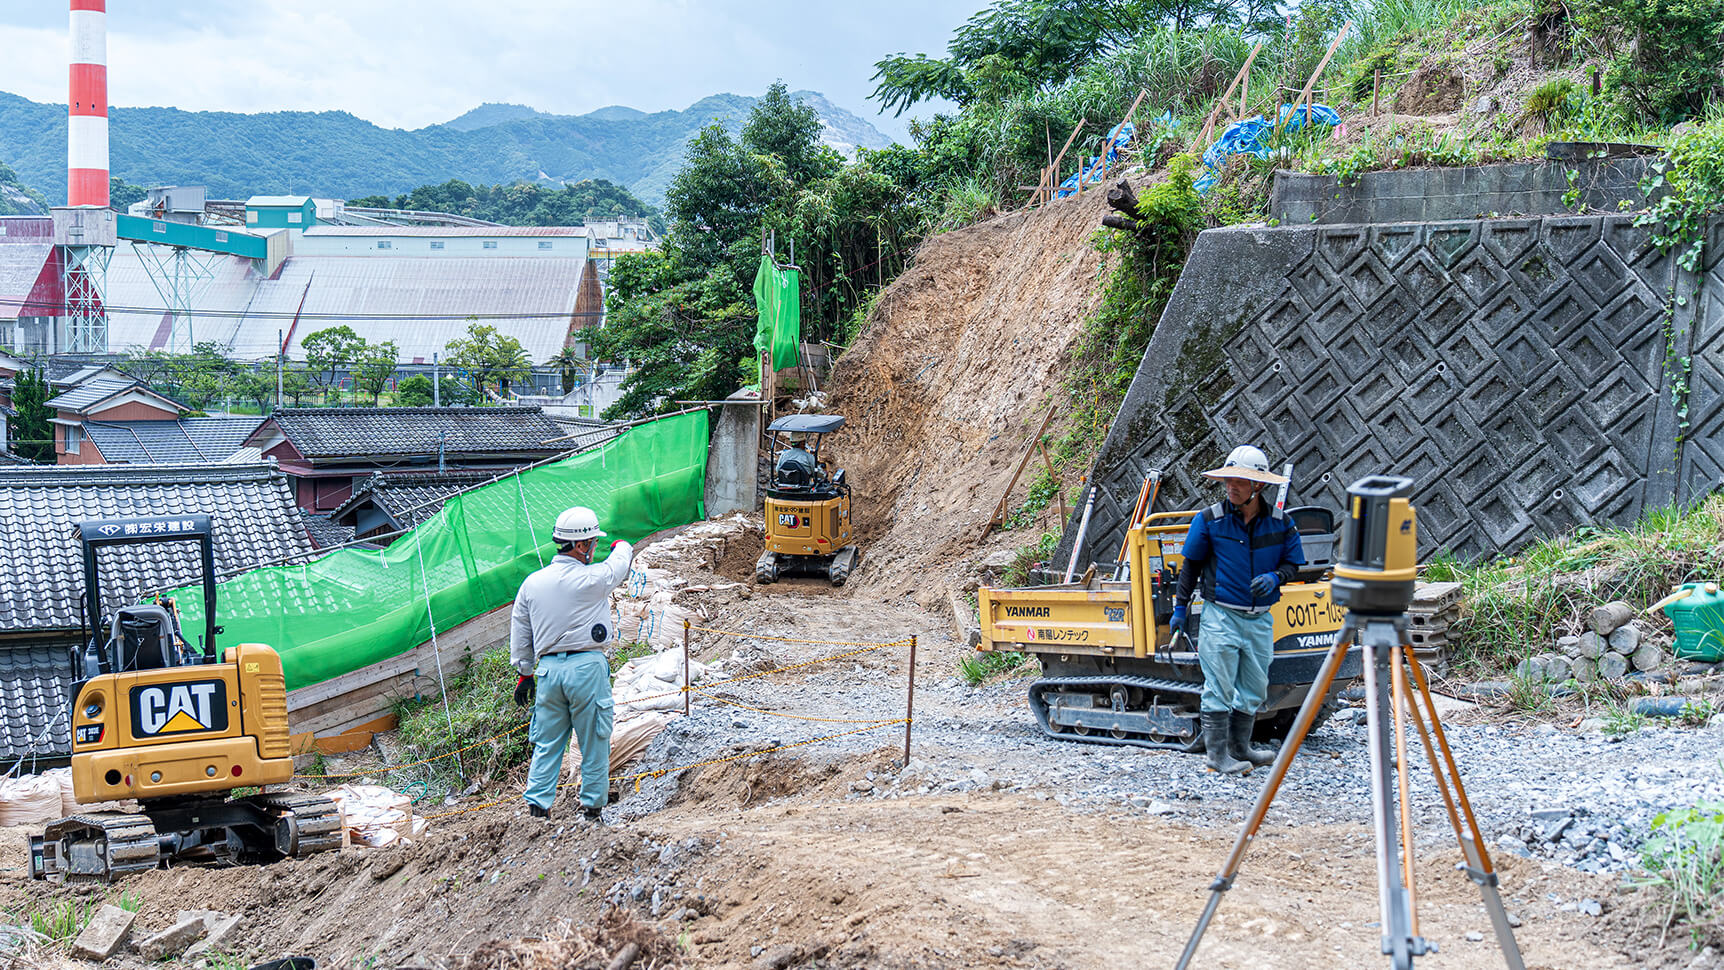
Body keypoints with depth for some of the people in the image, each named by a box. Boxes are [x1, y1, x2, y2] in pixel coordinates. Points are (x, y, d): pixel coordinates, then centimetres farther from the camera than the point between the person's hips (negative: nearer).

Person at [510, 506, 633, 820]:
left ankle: (537, 807, 7)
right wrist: (623, 546, 34)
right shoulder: (592, 579, -10)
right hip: (587, 665, -5)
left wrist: (524, 673, 22)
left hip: (548, 668, 5)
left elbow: (519, 632, 13)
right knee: (594, 742, 6)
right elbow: (619, 563, 11)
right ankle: (591, 809, 10)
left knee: (546, 744, 11)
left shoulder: (532, 582, 5)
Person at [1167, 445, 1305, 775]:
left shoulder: (1280, 523, 0)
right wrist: (1180, 608, 4)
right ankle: (1218, 753, 6)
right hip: (1221, 615, -3)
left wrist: (1275, 577, -13)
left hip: (1260, 619, 4)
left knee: (1253, 688, 12)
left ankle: (1239, 746, 25)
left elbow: (1292, 563, 9)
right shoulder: (1209, 520, -6)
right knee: (1220, 687, -2)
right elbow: (1191, 566, 3)